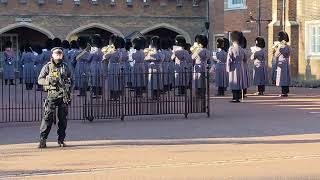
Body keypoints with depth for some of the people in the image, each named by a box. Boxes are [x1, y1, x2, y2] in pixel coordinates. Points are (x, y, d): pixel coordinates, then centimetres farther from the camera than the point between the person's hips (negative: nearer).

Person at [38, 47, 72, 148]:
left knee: (63, 118, 4)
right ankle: (43, 139, -7)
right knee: (48, 116, -10)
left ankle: (61, 139, 13)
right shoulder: (47, 67, 3)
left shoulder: (65, 67, 12)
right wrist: (49, 81, -15)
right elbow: (40, 80, 1)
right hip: (52, 95, -3)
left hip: (63, 95, 3)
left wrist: (67, 84, 2)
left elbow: (70, 79, 21)